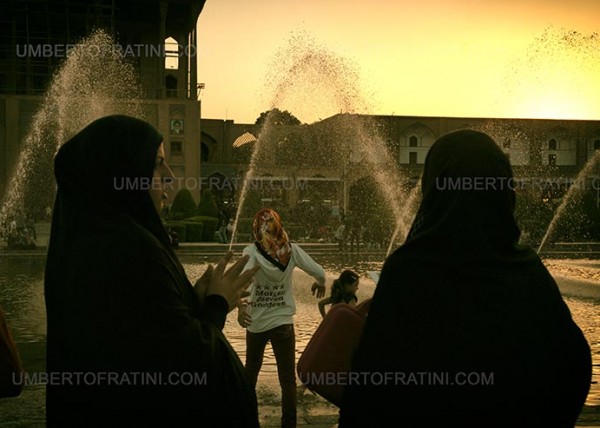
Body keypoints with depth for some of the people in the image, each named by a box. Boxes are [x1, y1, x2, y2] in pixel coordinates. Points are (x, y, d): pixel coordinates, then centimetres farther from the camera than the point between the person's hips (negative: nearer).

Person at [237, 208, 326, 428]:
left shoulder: (252, 252, -12)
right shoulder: (291, 250, -7)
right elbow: (318, 271, -6)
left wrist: (241, 305, -44)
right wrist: (320, 284, 16)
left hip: (256, 322, 0)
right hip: (283, 322, 0)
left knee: (251, 370, 22)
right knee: (288, 378, 2)